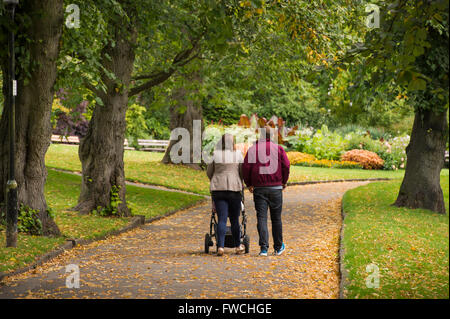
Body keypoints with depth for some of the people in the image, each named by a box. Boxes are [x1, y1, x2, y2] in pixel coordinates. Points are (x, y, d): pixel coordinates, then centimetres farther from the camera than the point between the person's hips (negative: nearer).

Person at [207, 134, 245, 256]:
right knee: (234, 219, 11)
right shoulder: (238, 154, 0)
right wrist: (241, 183, 24)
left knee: (221, 219, 0)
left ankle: (220, 246, -11)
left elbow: (209, 172, 11)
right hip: (234, 188, -1)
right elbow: (243, 172, 4)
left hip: (218, 189, 1)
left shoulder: (215, 155, 2)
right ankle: (238, 246, 22)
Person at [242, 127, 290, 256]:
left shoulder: (252, 149, 2)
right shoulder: (278, 148, 3)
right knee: (276, 218, 11)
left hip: (259, 188, 0)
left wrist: (249, 184, 9)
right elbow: (286, 165, -3)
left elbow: (246, 167, -3)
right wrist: (284, 181, 10)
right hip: (276, 187, 1)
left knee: (261, 218, -2)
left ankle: (264, 248, -12)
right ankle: (278, 247, 20)